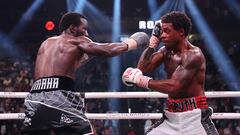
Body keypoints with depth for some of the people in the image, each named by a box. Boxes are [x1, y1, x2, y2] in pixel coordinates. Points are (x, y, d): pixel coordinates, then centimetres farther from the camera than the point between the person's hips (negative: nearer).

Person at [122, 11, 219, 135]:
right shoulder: (166, 51, 9)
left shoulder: (193, 55, -16)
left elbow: (173, 86, -24)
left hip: (194, 118, -7)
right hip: (171, 118, 7)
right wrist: (154, 40, 2)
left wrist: (142, 80, -18)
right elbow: (142, 68, 2)